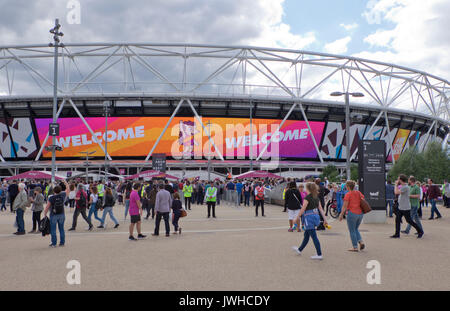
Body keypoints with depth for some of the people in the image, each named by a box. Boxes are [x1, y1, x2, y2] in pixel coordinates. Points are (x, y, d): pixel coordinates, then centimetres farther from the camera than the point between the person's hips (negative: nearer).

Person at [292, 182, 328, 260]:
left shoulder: (307, 198, -15)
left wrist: (297, 218, -5)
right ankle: (299, 250, 35)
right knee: (306, 235, 20)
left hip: (309, 217, -9)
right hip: (315, 216, 9)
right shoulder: (316, 197, 8)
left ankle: (319, 255, -2)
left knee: (314, 236, -4)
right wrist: (325, 219, 10)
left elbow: (302, 209, -13)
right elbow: (321, 209, 8)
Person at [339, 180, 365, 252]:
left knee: (352, 231, 5)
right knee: (356, 229, 23)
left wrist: (341, 214, -6)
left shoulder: (348, 194, -11)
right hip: (360, 213, 6)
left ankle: (355, 247, 6)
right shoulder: (359, 193, 7)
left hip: (352, 213, -6)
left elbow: (345, 206, -12)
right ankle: (361, 242, 4)